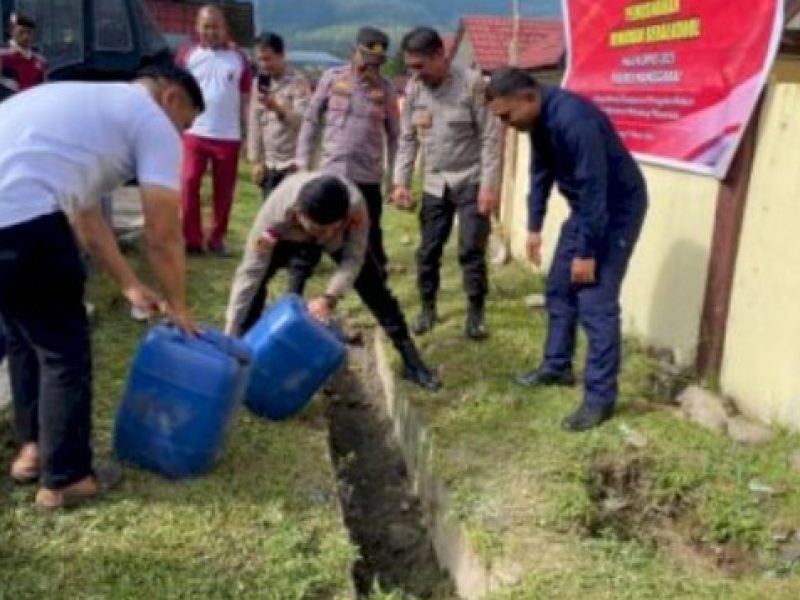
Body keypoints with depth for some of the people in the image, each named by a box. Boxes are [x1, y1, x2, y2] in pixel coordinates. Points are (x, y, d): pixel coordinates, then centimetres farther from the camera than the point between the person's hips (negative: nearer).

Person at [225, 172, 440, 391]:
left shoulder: (356, 206, -44)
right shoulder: (274, 215, -43)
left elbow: (354, 257, -29)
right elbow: (249, 274, -38)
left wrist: (330, 297, -44)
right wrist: (230, 335, -38)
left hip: (343, 236, 0)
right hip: (289, 234, 0)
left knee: (373, 286, -5)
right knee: (257, 279, -15)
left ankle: (410, 359, 8)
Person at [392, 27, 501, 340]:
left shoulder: (471, 84, -14)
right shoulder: (413, 89, 0)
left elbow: (490, 138, -14)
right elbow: (407, 139, 7)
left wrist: (489, 185, -17)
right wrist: (401, 181, 0)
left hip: (471, 182, -4)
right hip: (435, 184, 4)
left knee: (471, 251, -2)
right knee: (428, 251, 8)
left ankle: (475, 314, 12)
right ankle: (427, 308, 24)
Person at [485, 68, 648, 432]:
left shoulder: (574, 120, -32)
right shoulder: (539, 119, -3)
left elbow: (595, 191, -30)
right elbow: (541, 173, 10)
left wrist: (587, 253, -25)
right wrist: (534, 227, 11)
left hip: (618, 208, -9)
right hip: (586, 206, 9)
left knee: (596, 304, -11)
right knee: (559, 288, 15)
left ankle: (600, 397, -2)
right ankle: (557, 367, 31)